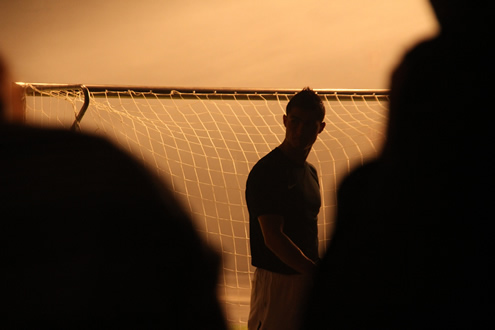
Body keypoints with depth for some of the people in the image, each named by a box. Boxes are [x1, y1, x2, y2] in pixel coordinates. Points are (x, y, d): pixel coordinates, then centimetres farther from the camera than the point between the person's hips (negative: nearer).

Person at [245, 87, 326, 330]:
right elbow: (273, 237, -20)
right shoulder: (266, 171, -12)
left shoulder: (310, 172, 14)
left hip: (307, 279, 8)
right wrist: (316, 273, -24)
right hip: (278, 281, -8)